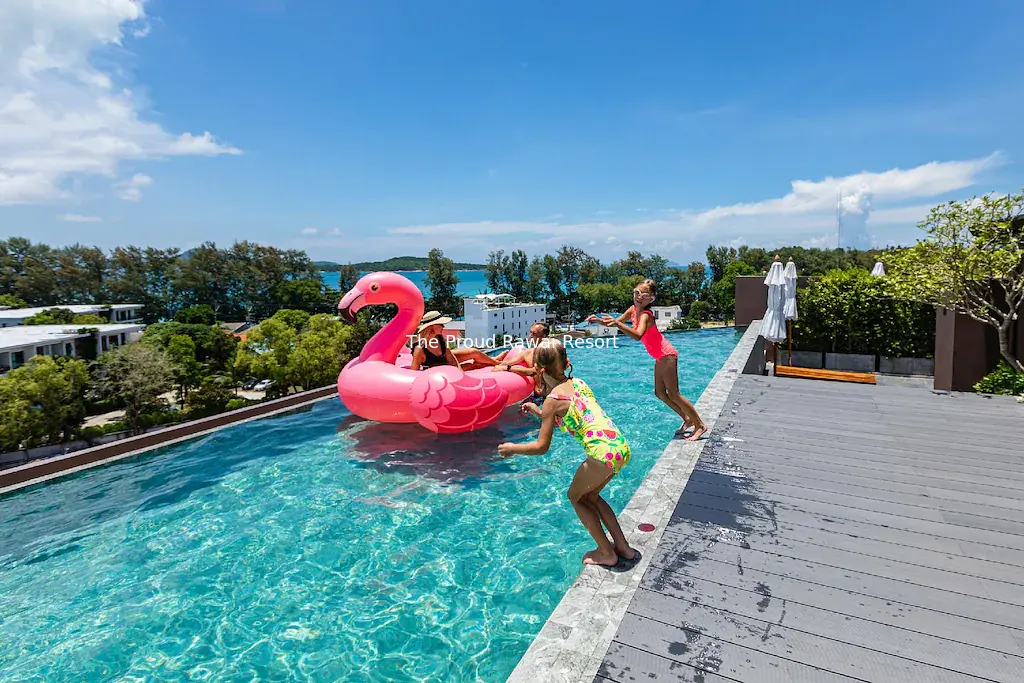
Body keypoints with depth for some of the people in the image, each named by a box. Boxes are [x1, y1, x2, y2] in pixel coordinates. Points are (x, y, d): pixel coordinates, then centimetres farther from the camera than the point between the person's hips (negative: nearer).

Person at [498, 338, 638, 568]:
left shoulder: (552, 399, -8)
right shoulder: (579, 382, 13)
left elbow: (541, 447, -6)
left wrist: (512, 448, 9)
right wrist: (539, 412, 29)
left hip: (603, 453, -8)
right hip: (621, 446, 8)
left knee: (575, 496, 18)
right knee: (590, 496, 27)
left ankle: (607, 553, 23)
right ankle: (624, 548, 31)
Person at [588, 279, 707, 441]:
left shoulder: (645, 315, -24)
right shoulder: (633, 309, 2)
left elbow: (638, 335, -43)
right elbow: (616, 323, 11)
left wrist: (617, 323, -53)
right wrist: (599, 320, -6)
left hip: (667, 356, -9)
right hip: (660, 357, 9)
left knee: (673, 394, -3)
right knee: (660, 393, 14)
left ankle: (700, 425, 9)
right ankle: (687, 420, 26)